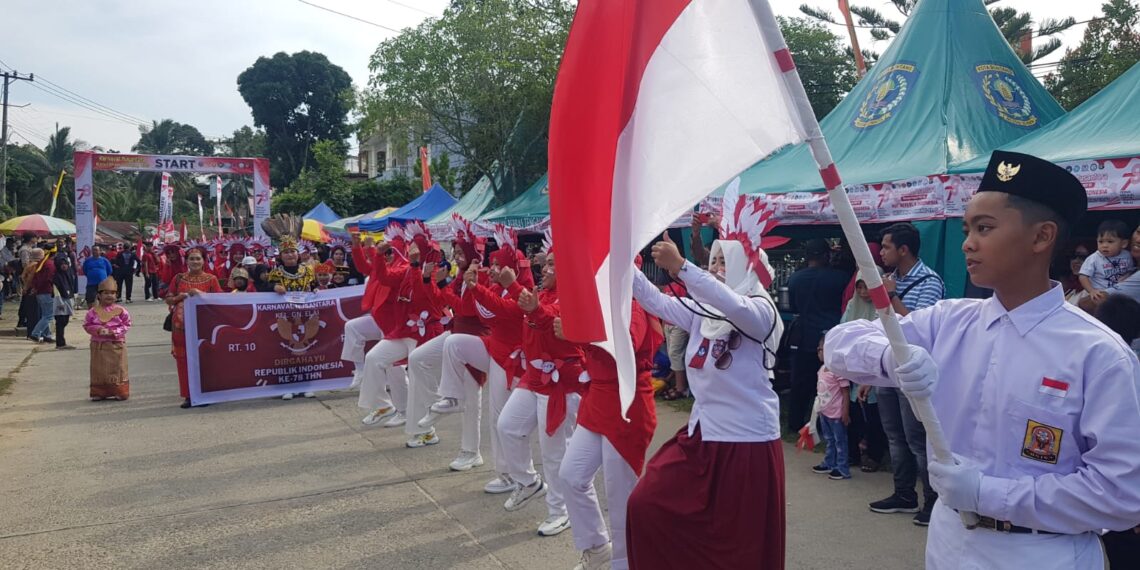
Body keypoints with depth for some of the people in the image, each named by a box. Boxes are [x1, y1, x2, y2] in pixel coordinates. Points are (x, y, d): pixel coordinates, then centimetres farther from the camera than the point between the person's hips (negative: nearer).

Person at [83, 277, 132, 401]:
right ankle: (98, 393, 17)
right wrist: (98, 330, -13)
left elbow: (127, 325, -1)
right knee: (99, 370, 7)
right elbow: (87, 325, 5)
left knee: (117, 369, 3)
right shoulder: (93, 311, 1)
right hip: (98, 345, 1)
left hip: (116, 345, -1)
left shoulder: (120, 310, -3)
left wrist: (114, 331, -14)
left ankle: (118, 392, 12)